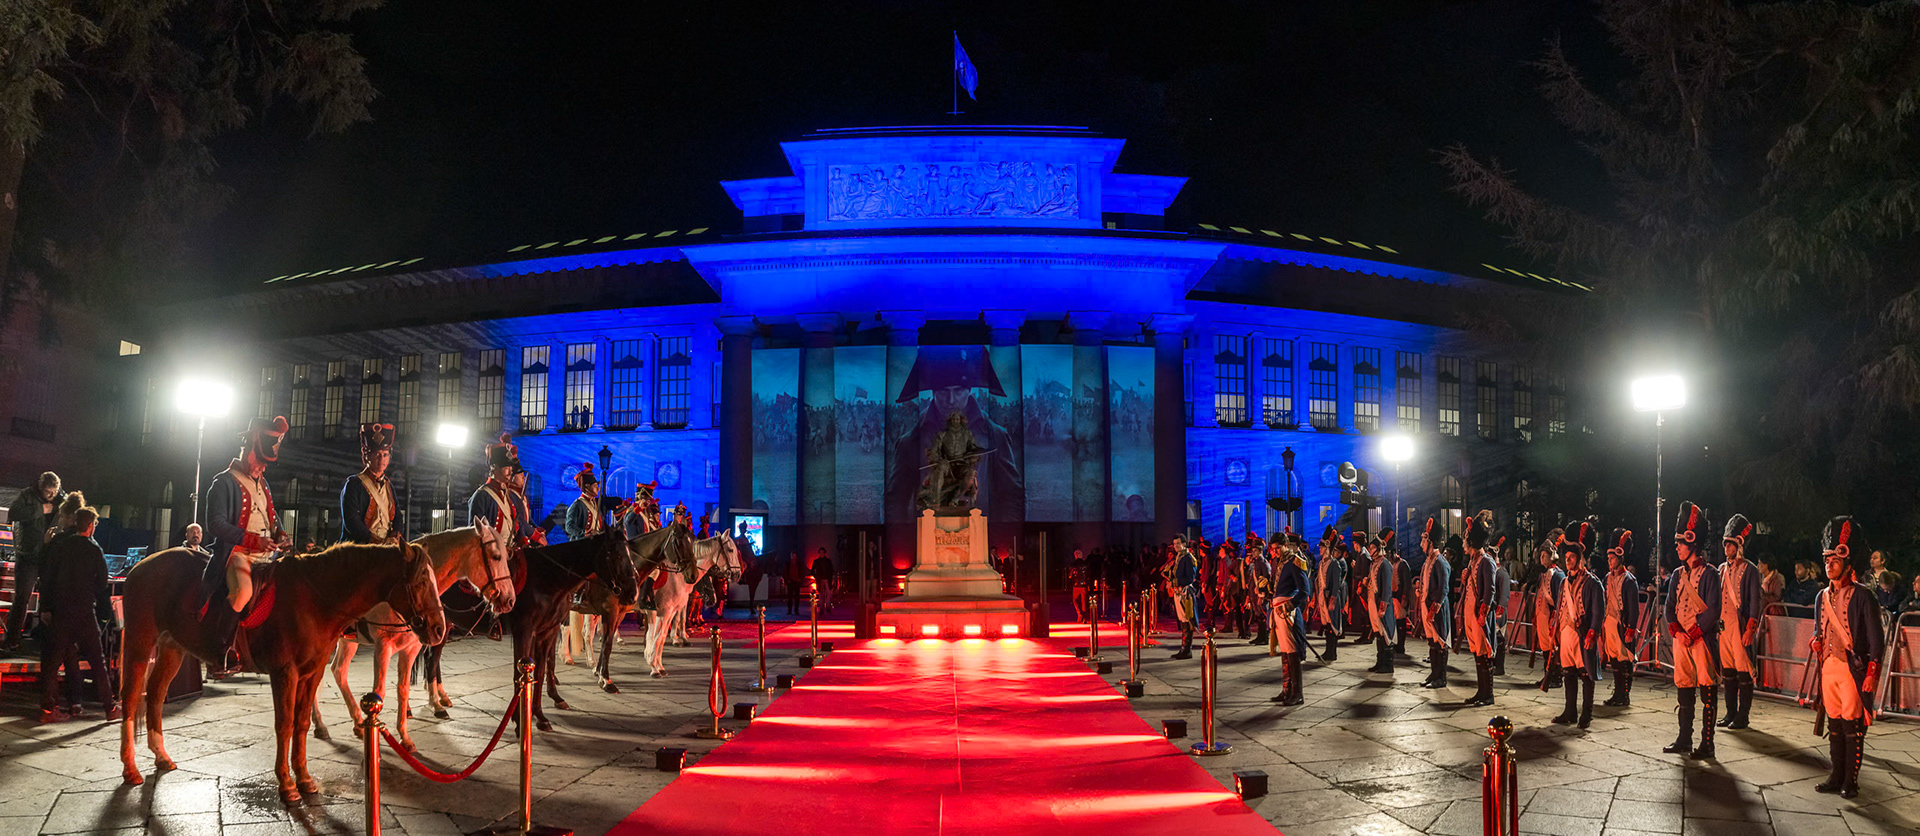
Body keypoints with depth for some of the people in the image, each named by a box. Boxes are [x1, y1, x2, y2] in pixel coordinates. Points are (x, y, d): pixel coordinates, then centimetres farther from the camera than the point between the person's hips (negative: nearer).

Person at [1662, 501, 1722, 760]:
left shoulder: (1709, 574, -7)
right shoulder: (1678, 574, 13)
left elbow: (1713, 610, -12)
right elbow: (1670, 607, 10)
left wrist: (1693, 634, -14)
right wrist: (1677, 631, -5)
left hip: (1703, 639, -6)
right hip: (1681, 639, 6)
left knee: (1707, 692, -3)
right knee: (1684, 689, 11)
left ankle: (1707, 744, 1)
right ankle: (1684, 740, 19)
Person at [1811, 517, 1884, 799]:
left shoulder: (1862, 595, -7)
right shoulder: (1823, 597, 12)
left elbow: (1876, 636, -9)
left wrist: (1872, 672, -15)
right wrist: (1816, 641, 0)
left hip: (1852, 669, -6)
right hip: (1828, 667, 6)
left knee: (1852, 724, -3)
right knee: (1834, 723, 11)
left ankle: (1851, 780, 5)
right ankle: (1836, 776, 19)